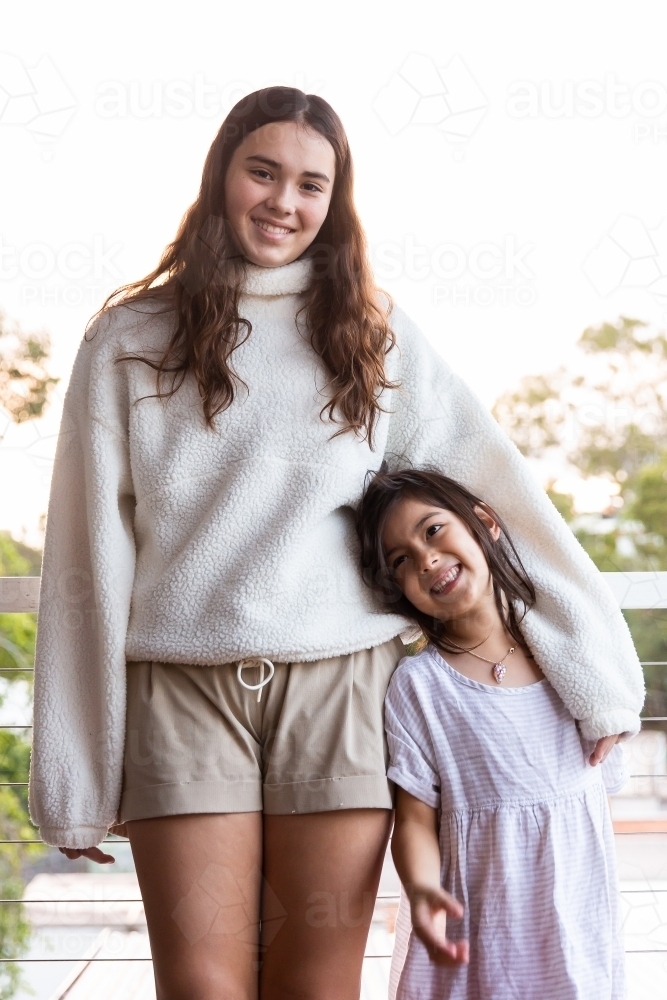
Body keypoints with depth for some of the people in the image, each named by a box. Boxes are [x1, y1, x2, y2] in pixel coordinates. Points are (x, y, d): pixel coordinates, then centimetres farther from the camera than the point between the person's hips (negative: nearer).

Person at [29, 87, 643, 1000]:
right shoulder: (130, 342, 6)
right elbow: (90, 553, 4)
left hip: (338, 688, 1)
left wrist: (596, 670, 2)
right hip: (181, 692, 0)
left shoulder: (374, 338, 9)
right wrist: (75, 778, 2)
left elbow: (494, 489, 6)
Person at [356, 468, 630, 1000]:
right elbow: (415, 820, -12)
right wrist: (421, 889, -27)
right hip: (479, 926, -3)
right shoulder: (417, 683, -8)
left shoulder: (573, 653, 2)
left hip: (584, 912, 3)